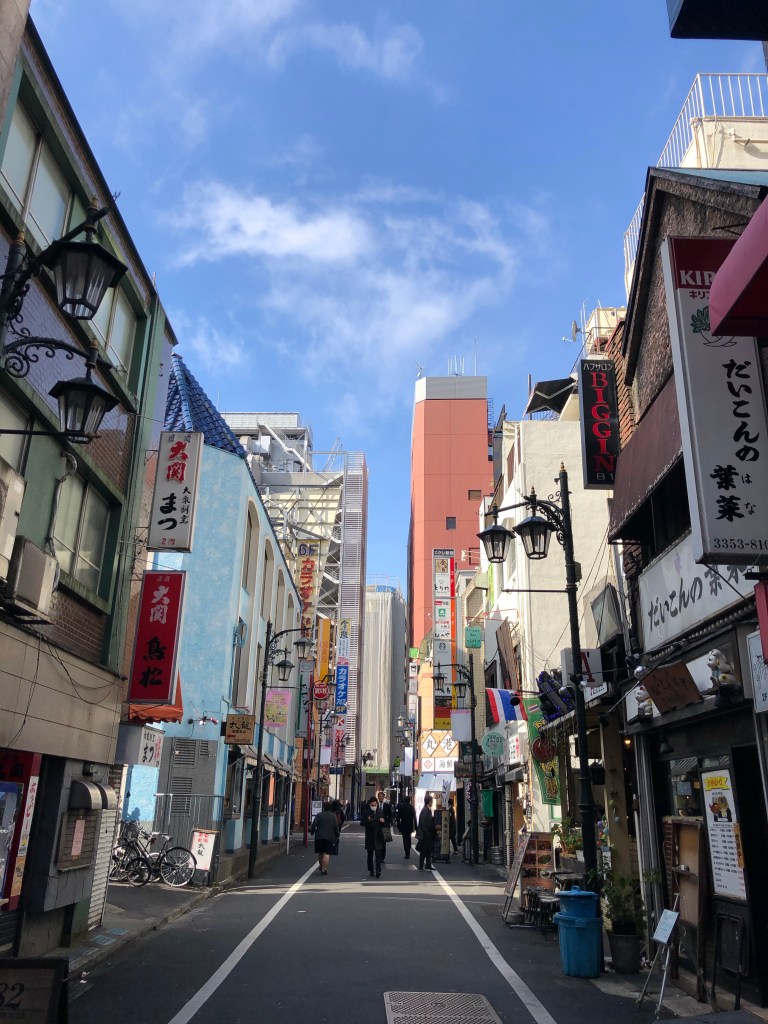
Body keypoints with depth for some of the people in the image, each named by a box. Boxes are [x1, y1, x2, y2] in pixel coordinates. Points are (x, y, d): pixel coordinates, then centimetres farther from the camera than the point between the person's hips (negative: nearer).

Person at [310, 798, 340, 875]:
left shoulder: (319, 815, -1)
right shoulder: (333, 816, 3)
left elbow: (314, 825, -5)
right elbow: (336, 827, 3)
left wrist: (312, 832, 11)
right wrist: (336, 836, 13)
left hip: (319, 836, 1)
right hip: (330, 837, -1)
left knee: (320, 853, 17)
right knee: (327, 853, -2)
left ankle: (321, 866, 28)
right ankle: (324, 869, -9)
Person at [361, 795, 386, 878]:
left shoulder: (380, 812, 4)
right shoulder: (366, 812, -2)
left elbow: (384, 825, 10)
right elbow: (362, 823, -5)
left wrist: (383, 821, -13)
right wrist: (367, 820, -23)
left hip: (378, 837, 0)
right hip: (369, 837, 0)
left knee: (378, 854, -7)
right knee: (370, 855, 8)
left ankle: (378, 871, -9)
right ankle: (371, 871, 19)